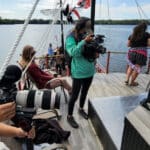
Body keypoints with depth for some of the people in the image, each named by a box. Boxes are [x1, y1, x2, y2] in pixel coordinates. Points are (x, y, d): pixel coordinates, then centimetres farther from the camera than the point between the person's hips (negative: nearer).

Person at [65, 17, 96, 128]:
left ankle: (81, 109, 45)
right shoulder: (71, 38, -12)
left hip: (90, 71, 6)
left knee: (85, 92, 22)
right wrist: (84, 41, -30)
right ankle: (70, 116, 24)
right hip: (79, 72, -6)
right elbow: (73, 52, -27)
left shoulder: (88, 36, 4)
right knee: (75, 95, 4)